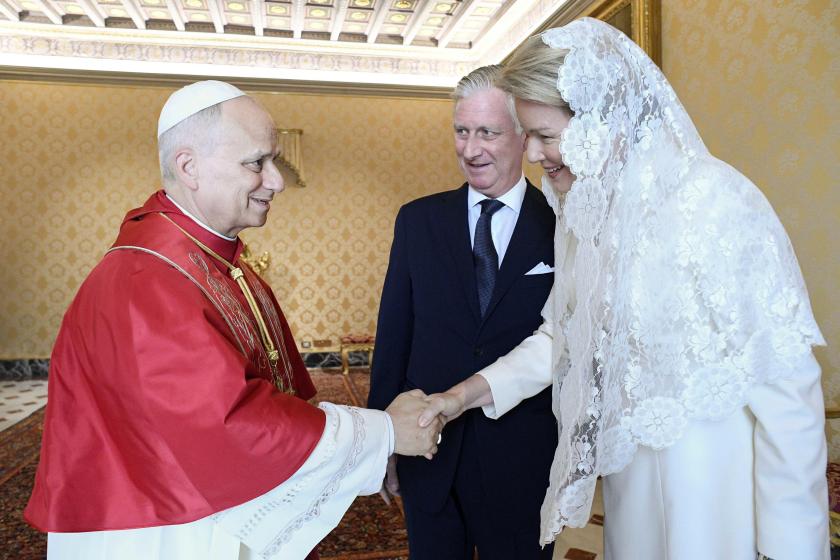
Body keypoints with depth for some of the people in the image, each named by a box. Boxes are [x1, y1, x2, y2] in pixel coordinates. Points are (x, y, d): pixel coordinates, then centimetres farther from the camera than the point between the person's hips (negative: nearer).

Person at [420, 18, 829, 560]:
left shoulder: (716, 204, -22)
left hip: (709, 495, -6)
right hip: (628, 476, 6)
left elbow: (786, 392, -20)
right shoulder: (587, 212, 0)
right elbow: (561, 334, 8)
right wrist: (469, 392, -2)